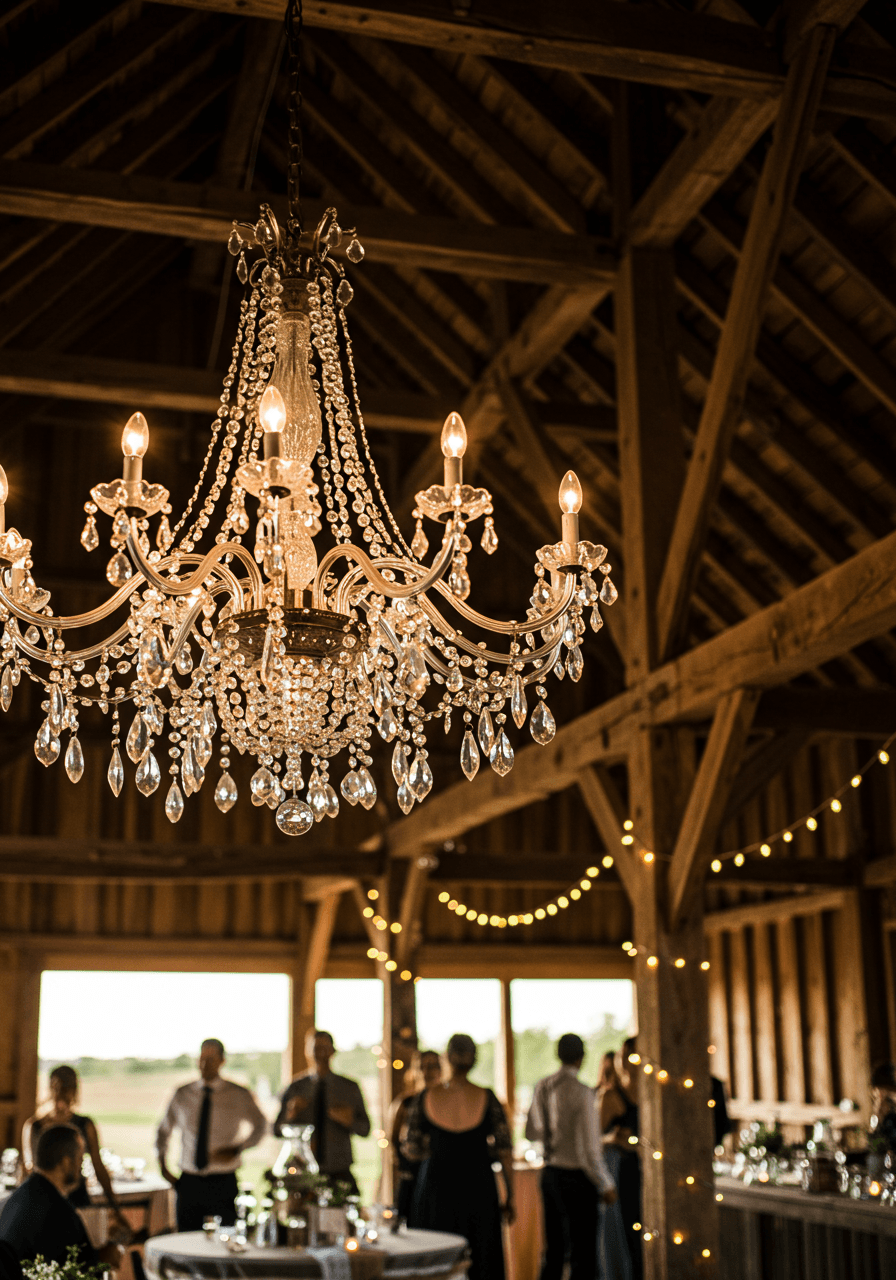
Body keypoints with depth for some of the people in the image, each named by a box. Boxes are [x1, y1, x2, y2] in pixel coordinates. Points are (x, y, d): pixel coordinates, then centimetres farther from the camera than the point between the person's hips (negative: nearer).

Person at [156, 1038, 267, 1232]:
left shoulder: (239, 1095, 1)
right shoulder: (182, 1094, 7)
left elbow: (260, 1127, 15)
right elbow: (164, 1130, 20)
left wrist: (236, 1149, -1)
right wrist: (163, 1165, 7)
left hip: (223, 1183, -2)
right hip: (189, 1183, 2)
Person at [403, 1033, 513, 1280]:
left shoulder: (423, 1099, -3)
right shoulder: (487, 1098, -4)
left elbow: (412, 1151, 2)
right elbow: (505, 1152, -3)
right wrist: (509, 1197, 5)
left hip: (436, 1187, 1)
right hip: (478, 1187, 0)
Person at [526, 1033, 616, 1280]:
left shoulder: (542, 1087, 3)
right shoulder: (581, 1092, -17)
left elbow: (531, 1133, 14)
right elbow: (589, 1147, -17)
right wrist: (606, 1186, -6)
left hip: (550, 1174, 7)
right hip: (577, 1177, -7)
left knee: (553, 1251, 16)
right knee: (583, 1253, 1)